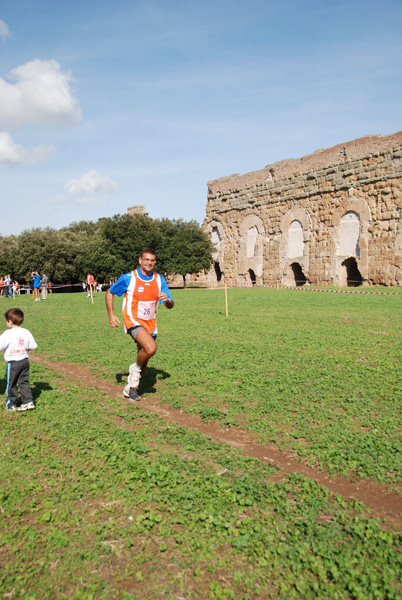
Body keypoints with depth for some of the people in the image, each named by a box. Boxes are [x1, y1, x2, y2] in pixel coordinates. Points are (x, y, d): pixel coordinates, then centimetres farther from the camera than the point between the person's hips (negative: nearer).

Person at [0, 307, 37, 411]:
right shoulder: (26, 332, 1)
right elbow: (32, 346, 6)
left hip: (13, 363, -5)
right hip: (25, 361, 5)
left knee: (11, 384, 10)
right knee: (24, 382, 14)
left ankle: (11, 404, 20)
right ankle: (28, 401, 9)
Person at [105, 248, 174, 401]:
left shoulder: (160, 280, 2)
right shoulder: (128, 278, -9)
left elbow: (170, 305, 2)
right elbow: (110, 292, 4)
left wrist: (167, 300, -23)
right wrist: (111, 315, -5)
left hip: (150, 324, 5)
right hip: (133, 321, -5)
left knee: (144, 360, 10)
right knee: (151, 348, -29)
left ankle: (130, 388, 33)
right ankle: (135, 369, 1)